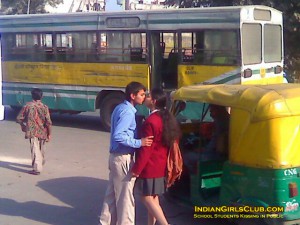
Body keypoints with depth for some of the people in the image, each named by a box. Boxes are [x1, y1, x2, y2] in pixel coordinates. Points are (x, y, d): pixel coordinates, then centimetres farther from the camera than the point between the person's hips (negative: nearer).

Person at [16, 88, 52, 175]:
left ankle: (37, 168, -13)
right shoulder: (44, 107, -6)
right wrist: (49, 134, -1)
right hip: (42, 132, 3)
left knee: (35, 150, -4)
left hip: (32, 132, -3)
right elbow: (48, 121, -9)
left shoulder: (28, 106, -8)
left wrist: (23, 126, 13)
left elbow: (19, 118, -6)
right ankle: (41, 163, 42)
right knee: (41, 150, 22)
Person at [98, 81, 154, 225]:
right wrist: (139, 143, -26)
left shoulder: (120, 108, 11)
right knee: (125, 195, 1)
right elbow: (118, 136, -28)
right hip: (123, 158, -10)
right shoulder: (127, 112, -19)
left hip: (116, 156, 10)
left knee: (112, 193, 16)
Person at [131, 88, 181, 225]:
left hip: (150, 166, -9)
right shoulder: (167, 118, 6)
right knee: (153, 197, 15)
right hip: (160, 165, 9)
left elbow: (146, 148, -21)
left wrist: (136, 169, -15)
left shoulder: (151, 121, -22)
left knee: (146, 198, -2)